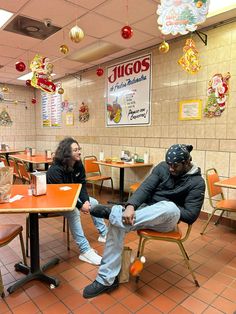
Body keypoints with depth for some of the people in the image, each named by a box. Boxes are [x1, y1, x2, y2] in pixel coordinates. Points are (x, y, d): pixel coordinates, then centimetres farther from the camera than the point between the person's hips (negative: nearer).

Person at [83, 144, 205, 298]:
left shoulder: (197, 182, -6)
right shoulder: (163, 167, 2)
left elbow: (191, 216, -9)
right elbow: (145, 188, -10)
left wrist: (168, 207, -14)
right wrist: (130, 206, -28)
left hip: (166, 220, -3)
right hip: (146, 211, 3)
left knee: (170, 207, -41)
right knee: (117, 223, -26)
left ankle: (113, 211, -30)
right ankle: (107, 279, -13)